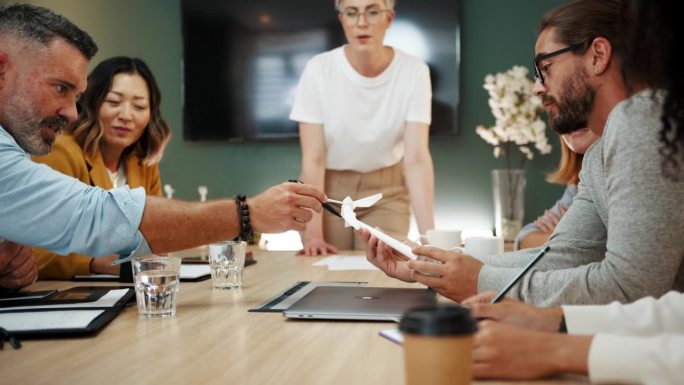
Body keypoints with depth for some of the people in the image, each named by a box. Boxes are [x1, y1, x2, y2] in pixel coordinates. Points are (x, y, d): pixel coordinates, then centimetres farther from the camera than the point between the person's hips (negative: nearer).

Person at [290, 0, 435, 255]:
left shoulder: (413, 71, -17)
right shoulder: (319, 69, -19)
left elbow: (417, 158, -23)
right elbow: (313, 159, -18)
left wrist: (428, 233, -34)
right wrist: (313, 231, -27)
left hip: (386, 189, 1)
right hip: (328, 188, 0)